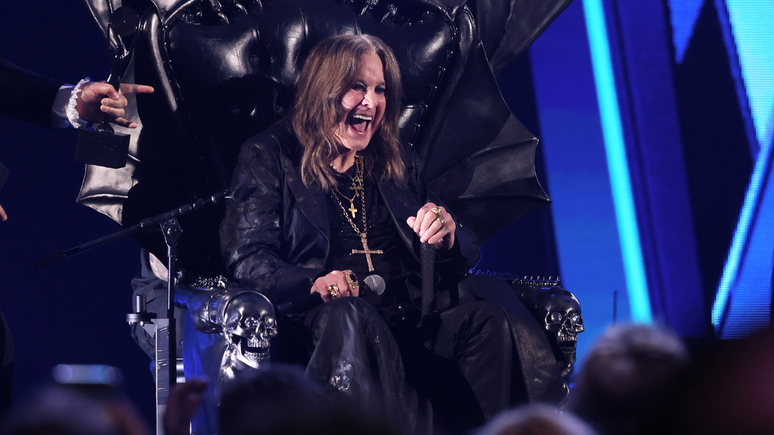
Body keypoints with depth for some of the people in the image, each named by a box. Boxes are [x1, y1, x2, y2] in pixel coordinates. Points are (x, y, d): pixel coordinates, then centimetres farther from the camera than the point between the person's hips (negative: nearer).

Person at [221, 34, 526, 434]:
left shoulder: (397, 162, 26)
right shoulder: (269, 157, 12)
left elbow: (466, 257, 24)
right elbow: (248, 258, 1)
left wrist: (446, 235, -2)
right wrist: (313, 283, -20)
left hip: (410, 319, 4)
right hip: (329, 322, -4)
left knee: (484, 318, -25)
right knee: (349, 315, -38)